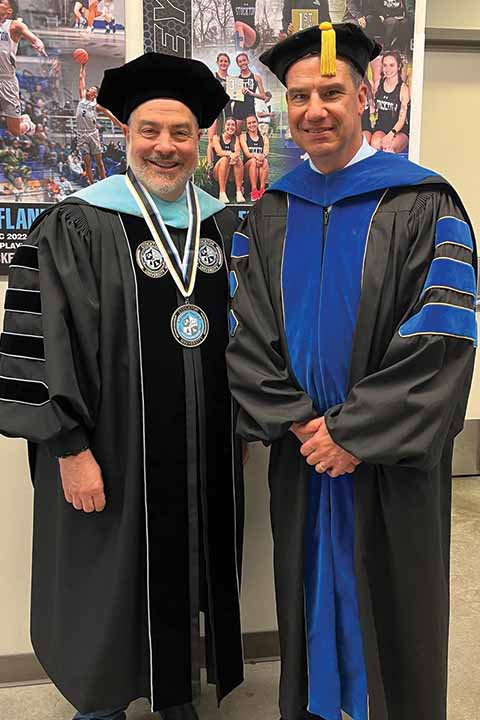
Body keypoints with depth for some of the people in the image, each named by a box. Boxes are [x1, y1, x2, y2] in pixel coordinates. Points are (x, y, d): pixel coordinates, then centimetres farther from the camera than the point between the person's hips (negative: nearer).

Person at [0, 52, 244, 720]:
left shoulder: (224, 225, 6)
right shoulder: (77, 226, -9)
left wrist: (244, 420, 11)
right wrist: (71, 447, -15)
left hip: (205, 452, 5)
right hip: (114, 451, -4)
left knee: (185, 580, 19)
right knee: (112, 589, 12)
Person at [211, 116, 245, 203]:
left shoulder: (236, 138, 13)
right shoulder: (217, 137, 4)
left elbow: (238, 152, -5)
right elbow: (219, 152, -13)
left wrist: (235, 155, -30)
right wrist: (230, 154, -32)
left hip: (233, 173, 2)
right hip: (217, 171, -2)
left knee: (239, 160, -26)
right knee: (224, 159, -31)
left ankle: (239, 192, -32)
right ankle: (222, 193, -37)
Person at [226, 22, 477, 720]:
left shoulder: (423, 206, -7)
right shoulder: (268, 215, 6)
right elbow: (245, 335, 1)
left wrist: (354, 432, -16)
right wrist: (297, 420, -11)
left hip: (391, 461, -3)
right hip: (301, 455, 4)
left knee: (391, 610, 12)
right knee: (311, 602, 17)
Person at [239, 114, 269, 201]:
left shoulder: (264, 138, 15)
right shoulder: (243, 137, 9)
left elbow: (266, 152, -3)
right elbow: (247, 153, -7)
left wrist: (262, 156, -28)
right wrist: (256, 155, -29)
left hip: (262, 171, 1)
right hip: (247, 167, -1)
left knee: (265, 161, -30)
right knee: (253, 161, -33)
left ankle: (262, 189, -37)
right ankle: (254, 190, -41)